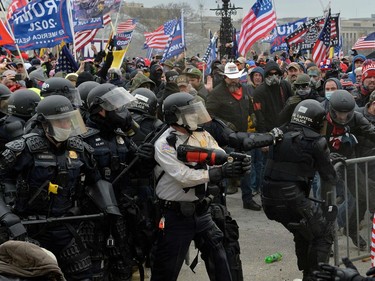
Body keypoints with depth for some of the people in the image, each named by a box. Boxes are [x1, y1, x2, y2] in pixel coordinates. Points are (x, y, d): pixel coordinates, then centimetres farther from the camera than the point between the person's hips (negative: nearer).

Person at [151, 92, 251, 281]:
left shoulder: (202, 135, 4)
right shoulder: (164, 145, -16)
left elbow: (222, 158, -4)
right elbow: (184, 177, -25)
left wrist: (238, 162, -27)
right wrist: (220, 172, -31)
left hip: (201, 211, 6)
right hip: (175, 215, -6)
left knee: (218, 258, 15)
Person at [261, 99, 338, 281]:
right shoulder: (316, 141, -5)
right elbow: (330, 178, 2)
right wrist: (335, 162, 23)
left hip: (268, 199, 7)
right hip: (292, 199, -6)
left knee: (303, 233, 27)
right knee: (324, 233, 12)